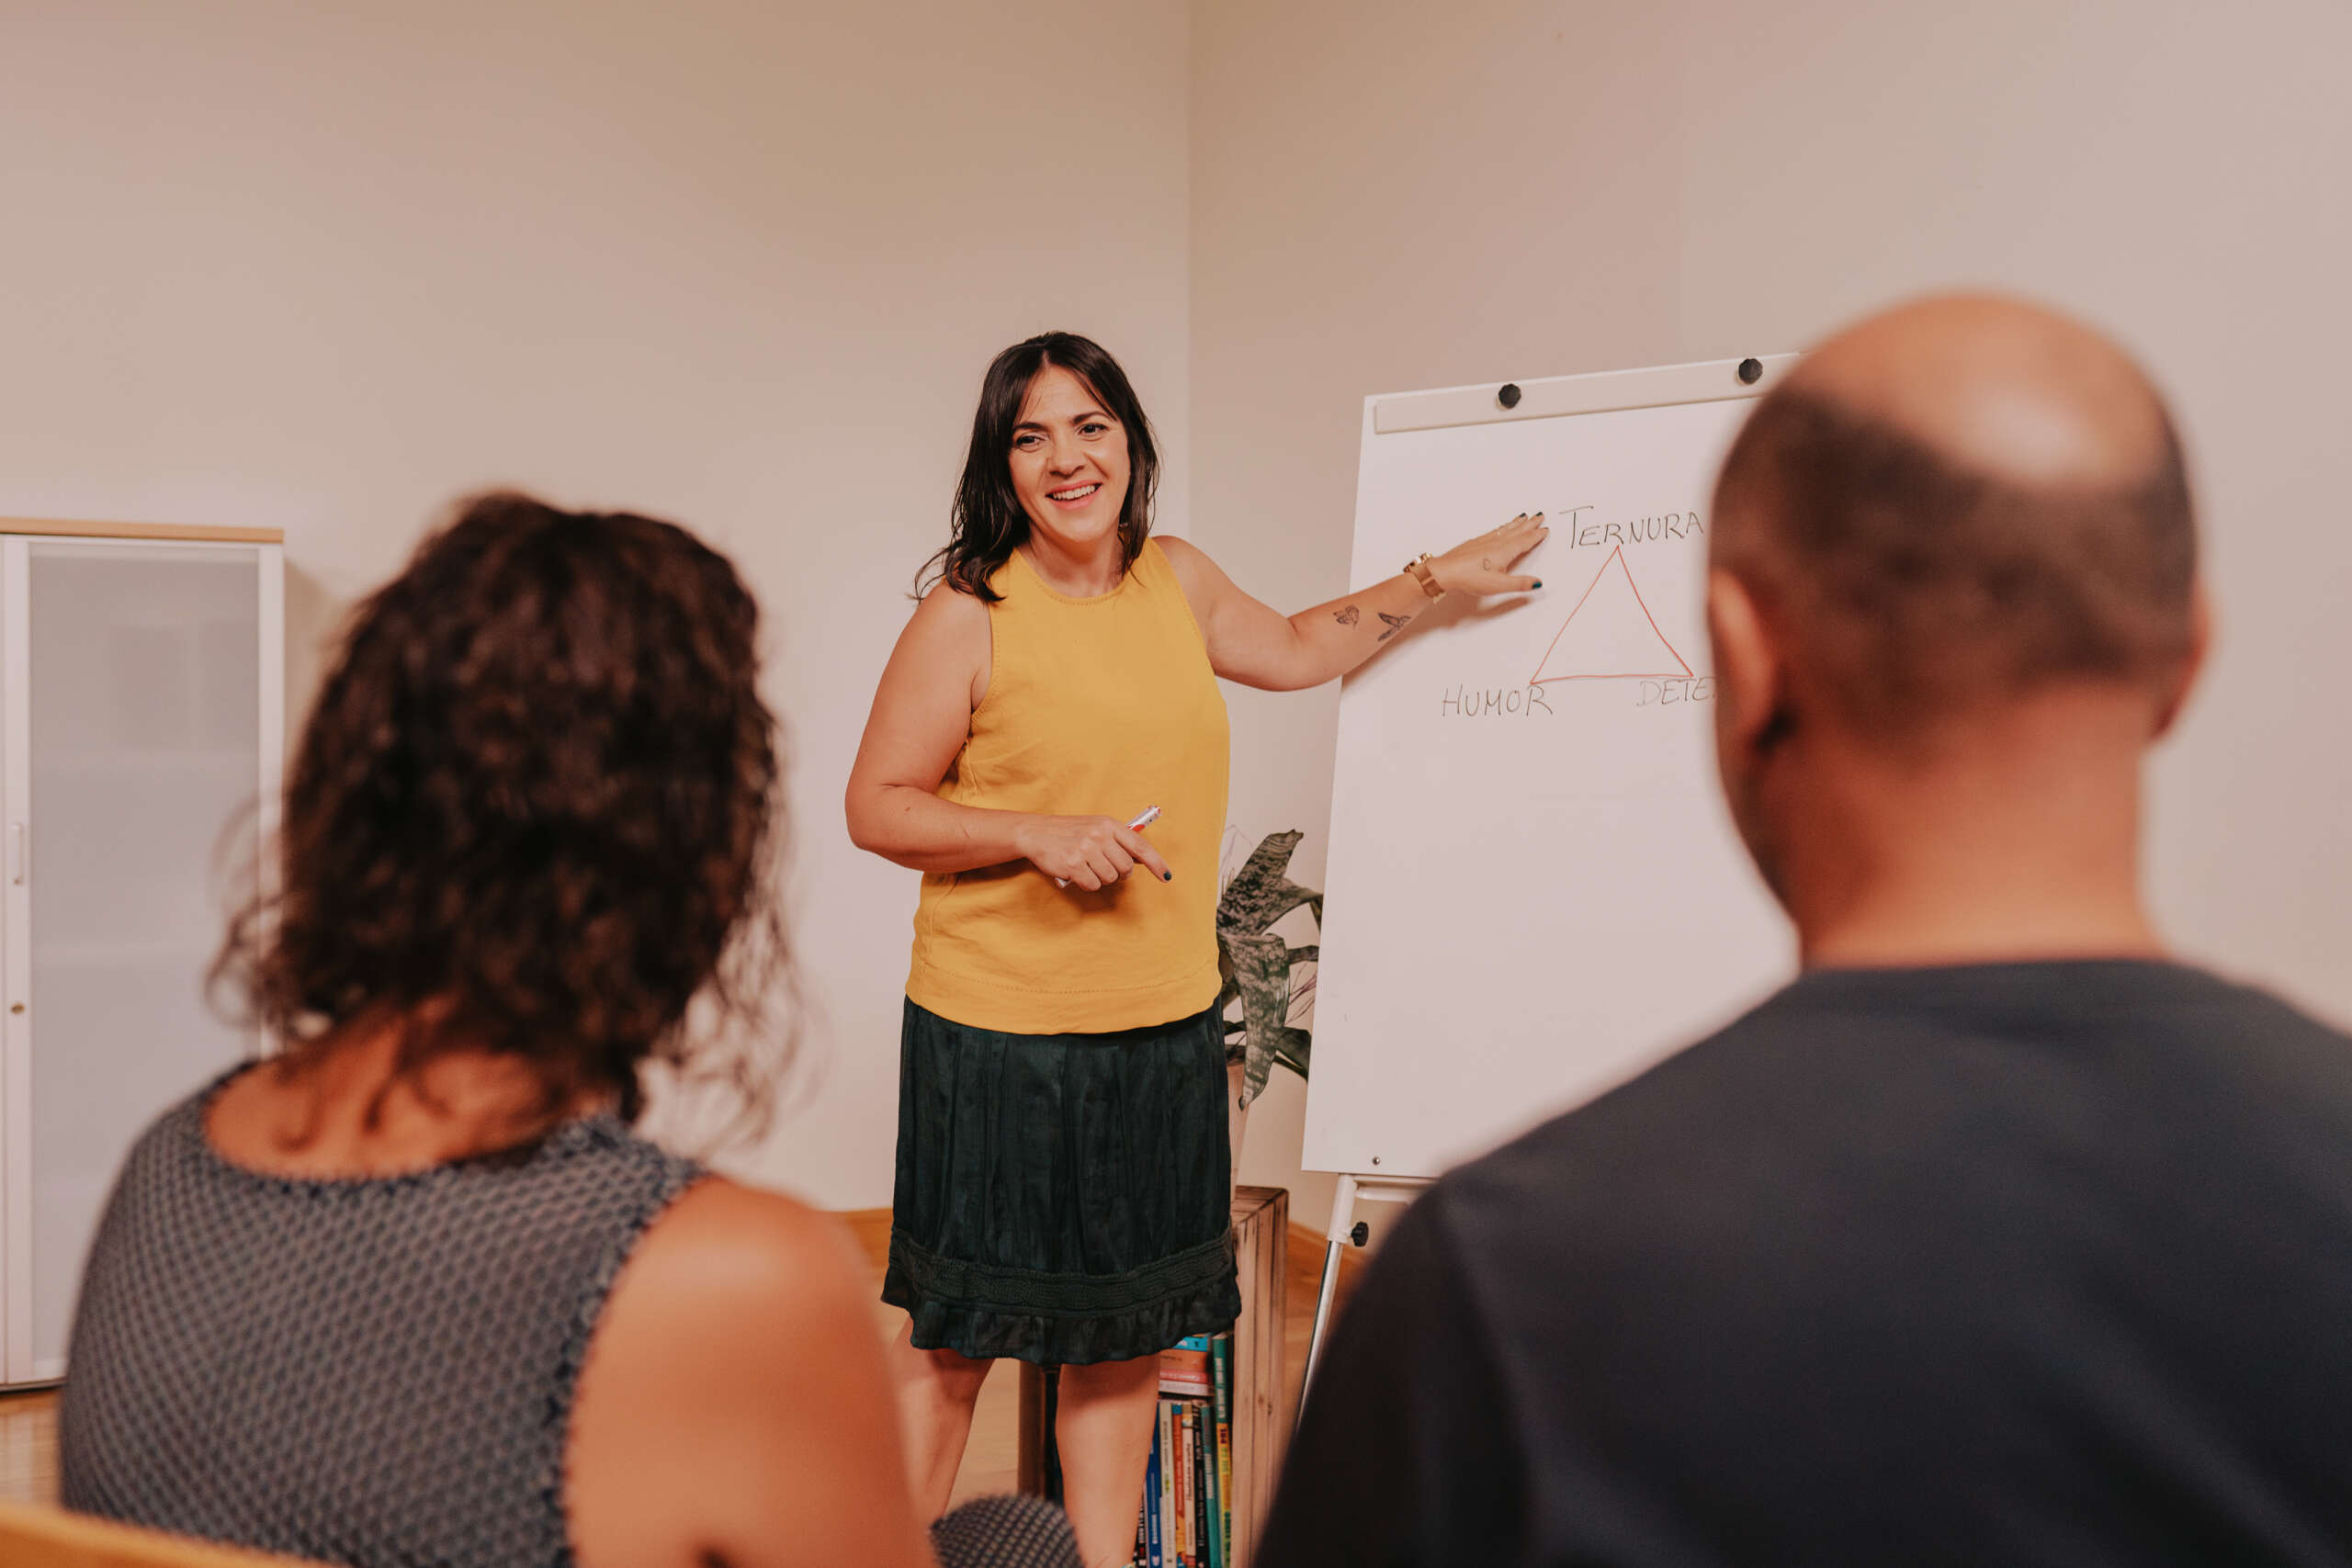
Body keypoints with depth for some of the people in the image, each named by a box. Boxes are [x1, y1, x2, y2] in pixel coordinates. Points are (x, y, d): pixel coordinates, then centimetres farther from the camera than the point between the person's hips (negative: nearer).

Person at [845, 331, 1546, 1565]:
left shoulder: (1176, 582, 8)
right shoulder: (968, 616, -10)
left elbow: (1296, 650, 27)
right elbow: (876, 807, -7)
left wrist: (1435, 581, 22)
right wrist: (1039, 835, -18)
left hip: (1165, 1025, 6)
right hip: (1000, 1036, -5)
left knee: (1127, 1331, 15)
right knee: (954, 1336, 5)